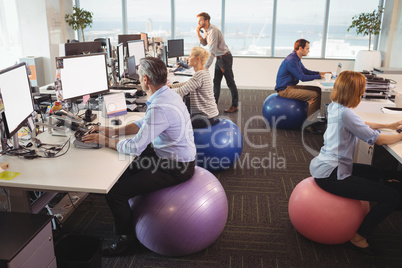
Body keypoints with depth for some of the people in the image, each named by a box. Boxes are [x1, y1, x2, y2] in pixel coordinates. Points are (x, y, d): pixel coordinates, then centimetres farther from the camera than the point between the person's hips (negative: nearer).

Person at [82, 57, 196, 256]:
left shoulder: (160, 108, -29)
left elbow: (135, 147, -24)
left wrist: (105, 141, -9)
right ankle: (131, 215, 37)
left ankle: (126, 236, 15)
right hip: (169, 156, 10)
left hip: (175, 168, -10)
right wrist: (112, 131, 8)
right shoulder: (166, 94, 3)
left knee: (114, 193, -11)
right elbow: (143, 124, 16)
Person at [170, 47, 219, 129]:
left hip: (206, 118, -9)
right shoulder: (204, 72, 10)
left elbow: (181, 92, -21)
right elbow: (187, 84, 21)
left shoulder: (200, 75, -22)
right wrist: (170, 86, 15)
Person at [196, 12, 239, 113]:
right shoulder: (207, 30, 5)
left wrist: (206, 67, -31)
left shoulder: (213, 31, -24)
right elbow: (204, 43, 13)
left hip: (225, 58, -9)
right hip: (219, 58, 9)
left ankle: (235, 106, 9)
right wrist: (198, 34, -4)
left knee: (230, 82, 0)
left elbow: (212, 52, -29)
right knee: (216, 81, 13)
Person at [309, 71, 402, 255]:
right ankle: (359, 238, 3)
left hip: (324, 166, 11)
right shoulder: (344, 113, -20)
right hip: (330, 175, -11)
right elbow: (377, 139, -13)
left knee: (374, 173, 32)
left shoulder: (335, 107, 9)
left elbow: (361, 124, 26)